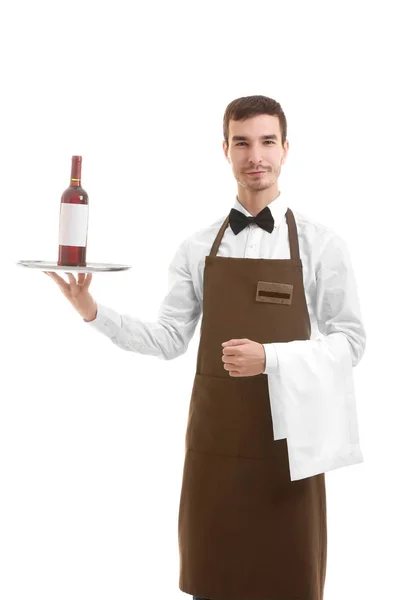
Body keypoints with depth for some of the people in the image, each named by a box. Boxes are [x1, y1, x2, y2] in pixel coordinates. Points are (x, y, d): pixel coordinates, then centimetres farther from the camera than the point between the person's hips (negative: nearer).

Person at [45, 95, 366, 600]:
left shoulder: (319, 243, -3)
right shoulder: (198, 248, 5)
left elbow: (350, 340, -5)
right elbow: (170, 339, 5)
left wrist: (270, 358, -19)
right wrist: (94, 313, -7)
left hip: (284, 440, -2)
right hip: (213, 440, 3)